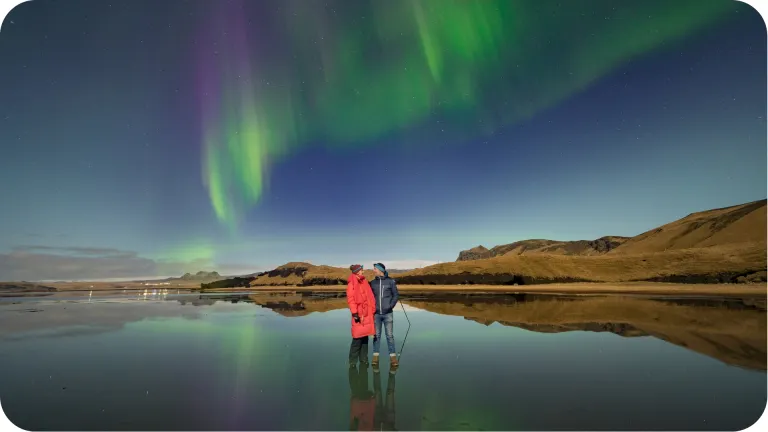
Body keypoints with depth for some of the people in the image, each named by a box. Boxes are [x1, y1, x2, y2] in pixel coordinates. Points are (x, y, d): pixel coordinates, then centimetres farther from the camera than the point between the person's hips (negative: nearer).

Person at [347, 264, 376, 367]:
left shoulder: (364, 281, 12)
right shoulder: (352, 283, -8)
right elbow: (350, 299, -13)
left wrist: (372, 310, 13)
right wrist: (354, 313, -19)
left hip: (367, 313, 7)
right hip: (359, 313, -6)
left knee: (365, 336, 11)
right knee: (357, 337, -5)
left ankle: (363, 358, 21)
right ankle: (353, 360, 8)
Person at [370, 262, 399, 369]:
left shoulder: (390, 281, -1)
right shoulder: (373, 283, 6)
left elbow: (395, 295, 1)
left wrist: (391, 306, -8)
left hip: (387, 313, -2)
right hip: (376, 313, 2)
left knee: (389, 335, -2)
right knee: (376, 335, 6)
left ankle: (393, 358, 3)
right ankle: (375, 357, 13)